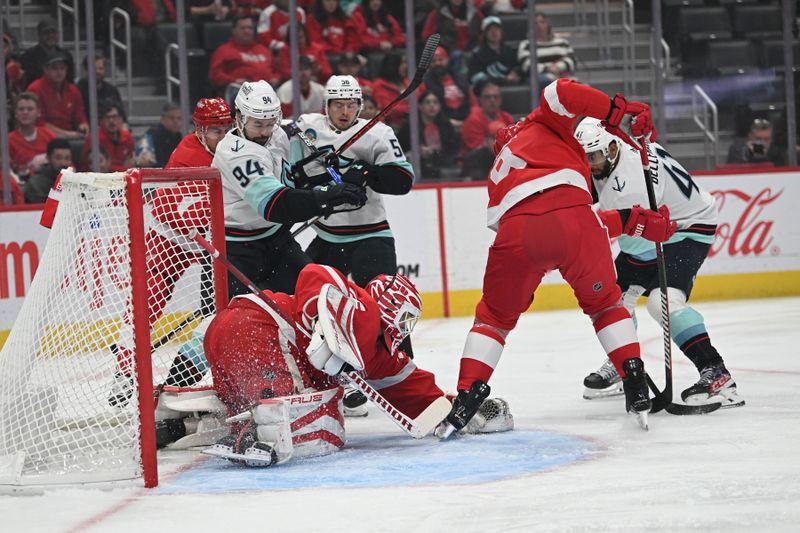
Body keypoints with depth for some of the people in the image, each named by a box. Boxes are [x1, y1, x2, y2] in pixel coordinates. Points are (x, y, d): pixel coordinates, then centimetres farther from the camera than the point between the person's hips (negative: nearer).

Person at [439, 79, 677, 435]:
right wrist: (621, 111, 9)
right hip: (571, 219, -2)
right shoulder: (540, 126, 30)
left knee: (495, 315, 23)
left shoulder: (499, 177, 40)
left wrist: (638, 224, 31)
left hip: (517, 234, 2)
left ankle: (466, 398, 8)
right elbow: (561, 92, 6)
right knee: (604, 302, 23)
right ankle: (636, 389, 14)